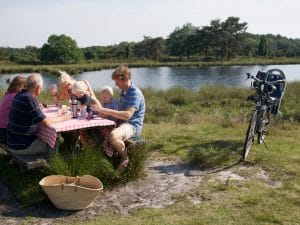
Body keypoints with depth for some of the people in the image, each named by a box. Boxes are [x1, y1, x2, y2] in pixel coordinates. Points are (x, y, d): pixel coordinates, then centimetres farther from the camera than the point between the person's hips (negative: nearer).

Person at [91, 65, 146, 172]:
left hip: (133, 125, -9)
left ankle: (125, 158, -9)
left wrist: (103, 110, -32)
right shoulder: (123, 91, 12)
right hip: (122, 122, 9)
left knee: (113, 136, -36)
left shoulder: (135, 93, -18)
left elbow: (127, 115, -31)